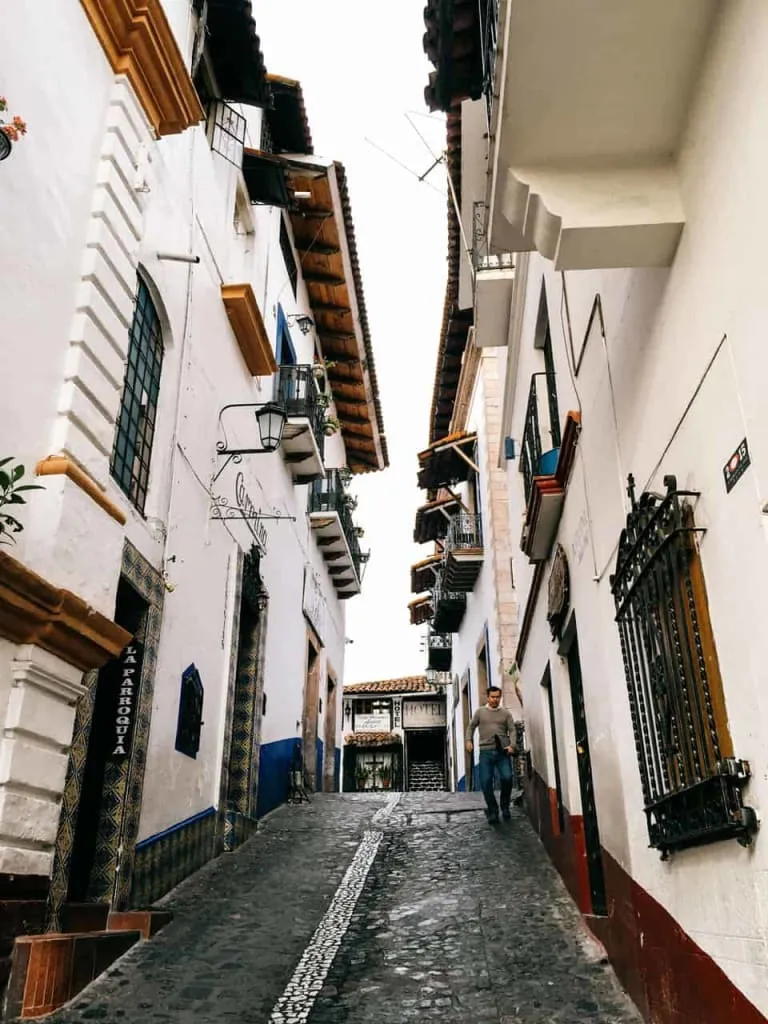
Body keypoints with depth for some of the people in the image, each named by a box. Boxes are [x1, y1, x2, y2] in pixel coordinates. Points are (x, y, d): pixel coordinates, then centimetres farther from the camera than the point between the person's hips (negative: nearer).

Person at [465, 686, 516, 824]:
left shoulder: (506, 713, 10)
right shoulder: (480, 712, 11)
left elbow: (512, 730, 5)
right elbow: (471, 726, 16)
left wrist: (511, 745, -11)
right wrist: (468, 740, 1)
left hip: (502, 751, 0)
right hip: (486, 751, 1)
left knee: (507, 777, -16)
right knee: (485, 782, -4)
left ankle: (505, 805, 9)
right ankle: (492, 811, 12)